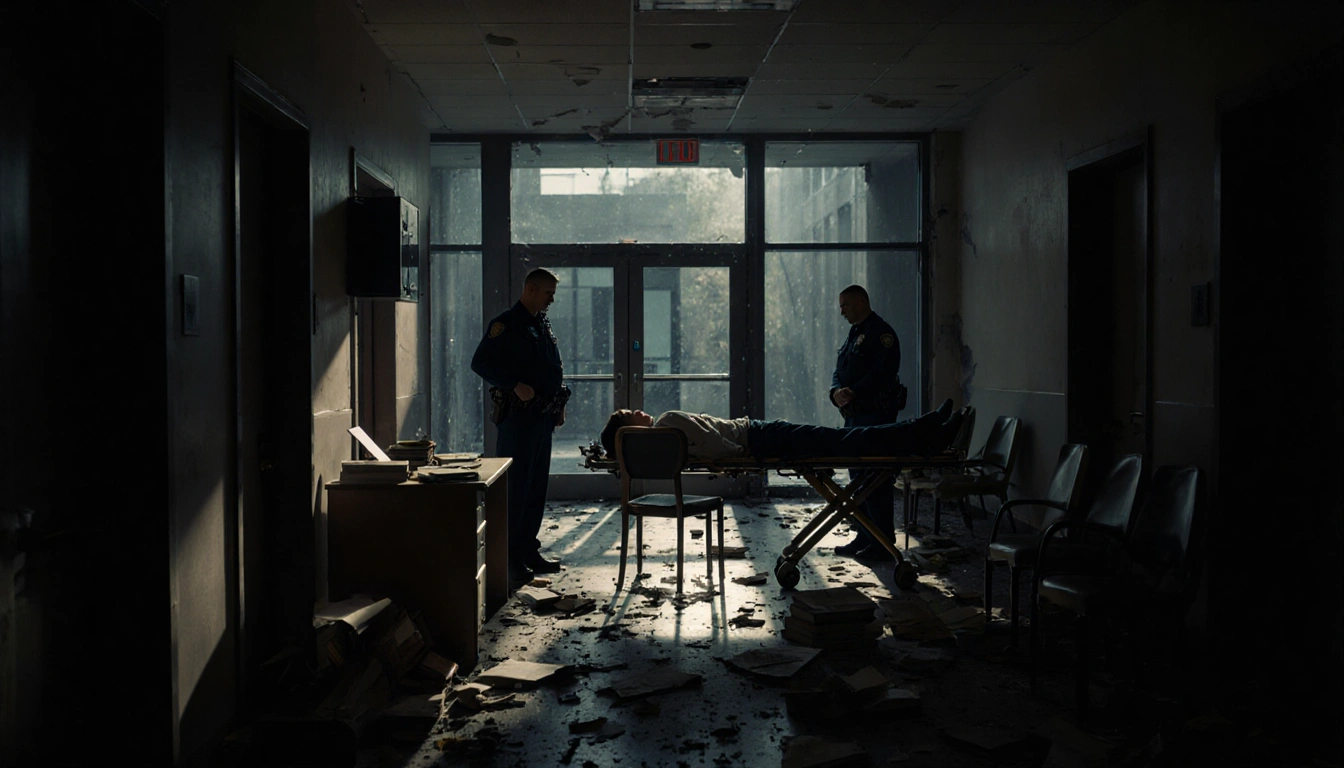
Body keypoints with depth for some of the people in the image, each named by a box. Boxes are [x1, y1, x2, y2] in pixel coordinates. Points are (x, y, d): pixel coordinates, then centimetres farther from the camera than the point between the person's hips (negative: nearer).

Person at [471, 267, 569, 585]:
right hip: (518, 415, -8)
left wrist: (559, 404, 15)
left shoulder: (543, 325, 17)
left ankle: (528, 550, 20)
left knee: (537, 486, 11)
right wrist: (515, 385, -23)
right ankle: (509, 558, -2)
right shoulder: (506, 324, -9)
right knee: (515, 487, -7)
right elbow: (480, 362, -15)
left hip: (543, 416, 9)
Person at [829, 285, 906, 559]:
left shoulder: (880, 333, -8)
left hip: (875, 415, -10)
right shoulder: (854, 335, 22)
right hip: (854, 416, 10)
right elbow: (839, 372, 19)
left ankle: (882, 542, -3)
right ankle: (864, 537, 20)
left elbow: (883, 372, -20)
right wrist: (836, 391, -2)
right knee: (859, 477, 13)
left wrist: (853, 392, -22)